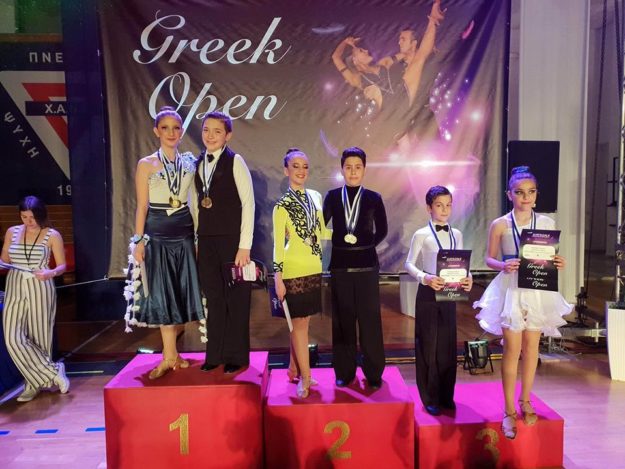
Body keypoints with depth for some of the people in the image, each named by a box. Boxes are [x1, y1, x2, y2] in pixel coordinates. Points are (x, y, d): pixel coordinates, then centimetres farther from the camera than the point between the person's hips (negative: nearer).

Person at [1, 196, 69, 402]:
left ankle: (36, 383, 20)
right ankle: (53, 372, 5)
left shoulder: (52, 235, -2)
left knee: (39, 337, 3)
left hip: (40, 290, -3)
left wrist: (50, 273, -20)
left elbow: (62, 265, 0)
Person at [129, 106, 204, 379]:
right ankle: (170, 355, 14)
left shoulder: (190, 162, 6)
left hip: (184, 234, 3)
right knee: (162, 296, 2)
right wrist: (139, 241, -6)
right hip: (157, 236, -2)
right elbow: (142, 207, -1)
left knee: (180, 293, 7)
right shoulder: (146, 165, 0)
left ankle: (170, 356, 21)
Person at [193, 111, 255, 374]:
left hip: (232, 240, -5)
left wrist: (244, 246, -14)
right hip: (206, 241, 5)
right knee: (213, 298, 11)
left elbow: (248, 203, -10)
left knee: (236, 298, 6)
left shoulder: (235, 161, -6)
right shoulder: (198, 164, 10)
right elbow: (199, 205, 11)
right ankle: (215, 354, 25)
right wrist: (197, 240, 5)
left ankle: (237, 356, 21)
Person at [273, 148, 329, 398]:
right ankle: (305, 377, 11)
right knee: (299, 322, 1)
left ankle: (294, 369, 28)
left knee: (302, 321, 13)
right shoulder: (282, 205, -7)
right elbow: (278, 243, -8)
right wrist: (278, 277, -11)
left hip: (313, 268, 5)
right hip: (293, 270, -5)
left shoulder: (315, 197, 8)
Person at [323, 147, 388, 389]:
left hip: (366, 266, -1)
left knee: (370, 319, 3)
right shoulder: (332, 196, 3)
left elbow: (382, 230, 7)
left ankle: (374, 373, 17)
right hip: (340, 266, 1)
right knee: (342, 320, 8)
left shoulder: (374, 198, 2)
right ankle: (344, 371, 20)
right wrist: (343, 241, -6)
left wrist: (364, 245, -2)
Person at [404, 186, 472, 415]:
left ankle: (447, 396, 24)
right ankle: (430, 398, 15)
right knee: (428, 346, 3)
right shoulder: (421, 235, -5)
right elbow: (409, 264, -7)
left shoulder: (456, 234, 8)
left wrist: (467, 277, -10)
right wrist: (425, 277, -24)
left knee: (448, 346, 10)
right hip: (428, 294, -4)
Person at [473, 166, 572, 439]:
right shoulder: (500, 225, -4)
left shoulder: (546, 223, 3)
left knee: (531, 347, 12)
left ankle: (525, 402, 31)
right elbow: (489, 258, 1)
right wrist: (503, 266, -19)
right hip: (511, 291, -3)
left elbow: (550, 257, 9)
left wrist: (558, 263, -13)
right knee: (512, 349, 0)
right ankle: (509, 411, 13)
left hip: (537, 291, 3)